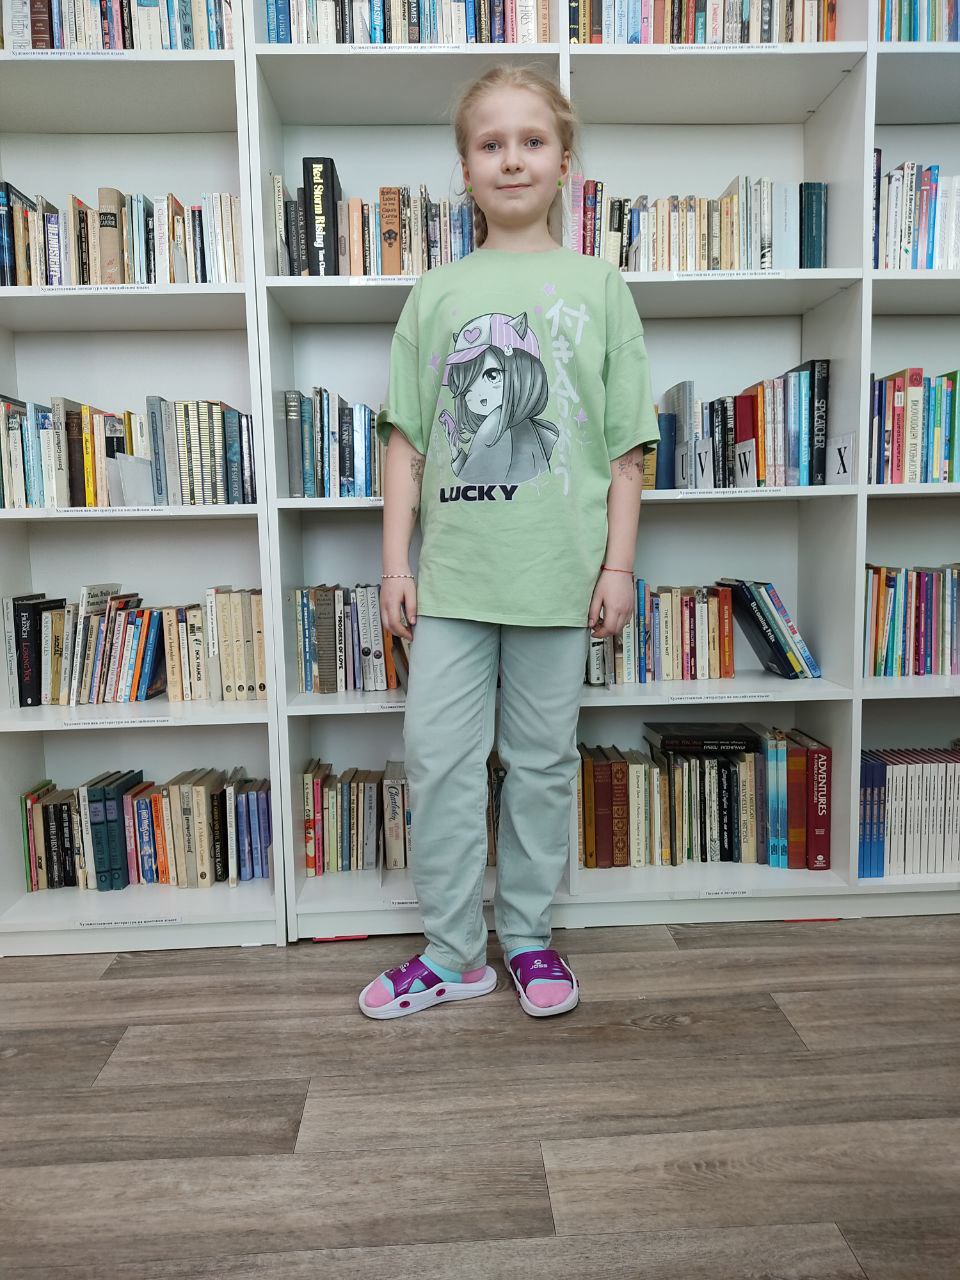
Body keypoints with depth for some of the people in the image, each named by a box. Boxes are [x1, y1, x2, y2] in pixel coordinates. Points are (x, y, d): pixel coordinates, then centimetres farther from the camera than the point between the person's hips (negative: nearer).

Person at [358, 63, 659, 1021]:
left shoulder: (597, 286, 7)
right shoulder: (435, 294, 9)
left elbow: (626, 444, 5)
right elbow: (405, 439, 7)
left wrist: (618, 563, -2)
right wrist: (396, 564, 1)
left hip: (558, 571, -1)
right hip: (451, 573, 1)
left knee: (543, 758, 9)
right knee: (436, 756, 1)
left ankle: (526, 936, 26)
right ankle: (451, 952, 18)